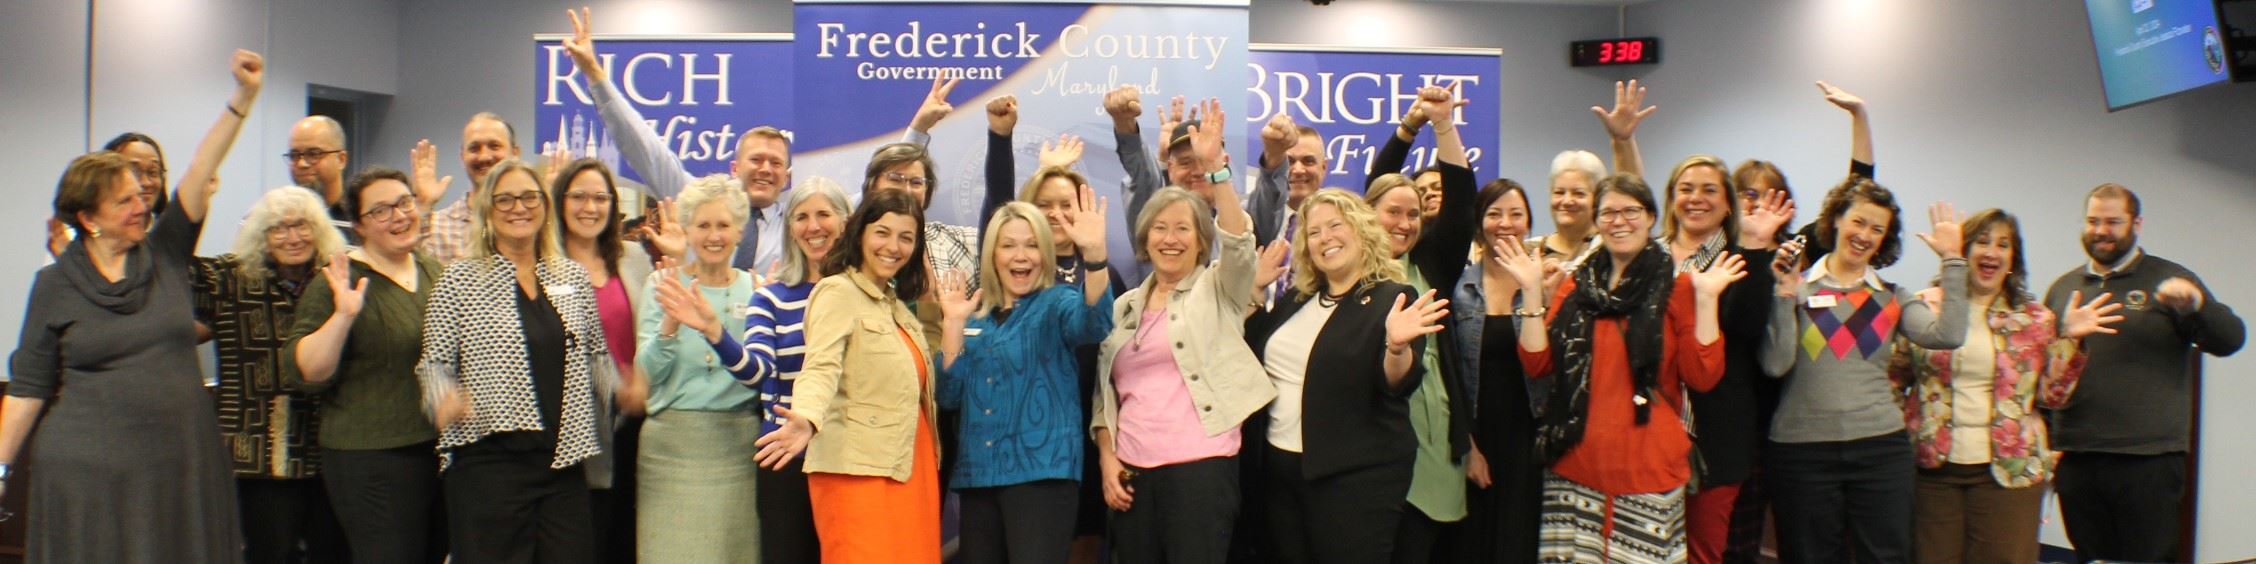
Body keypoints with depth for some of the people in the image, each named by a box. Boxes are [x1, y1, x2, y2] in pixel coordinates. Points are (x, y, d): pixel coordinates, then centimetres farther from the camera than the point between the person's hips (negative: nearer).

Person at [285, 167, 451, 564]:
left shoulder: (436, 272, 10)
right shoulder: (342, 282, -7)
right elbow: (304, 372, -15)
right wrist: (342, 316, -26)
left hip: (441, 452, 6)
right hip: (373, 461, -6)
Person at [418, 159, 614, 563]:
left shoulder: (573, 277, 11)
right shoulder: (461, 280, 1)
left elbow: (596, 355, 19)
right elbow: (434, 363, 1)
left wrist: (624, 388, 1)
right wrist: (445, 398, -19)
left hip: (564, 459, 4)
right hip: (488, 458, -4)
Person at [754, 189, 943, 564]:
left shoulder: (897, 304, 19)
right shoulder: (838, 292, -6)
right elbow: (821, 367, -22)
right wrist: (807, 420, -39)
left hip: (908, 469, 8)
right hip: (858, 471, -8)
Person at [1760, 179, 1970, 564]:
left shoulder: (1891, 297, 10)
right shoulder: (1798, 288, 2)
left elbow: (1947, 335, -8)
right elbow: (1775, 364, -9)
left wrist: (1953, 261, -4)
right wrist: (1786, 294, -13)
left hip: (1881, 447, 2)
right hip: (1802, 449, -2)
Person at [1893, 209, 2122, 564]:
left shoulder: (2034, 318, 7)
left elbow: (2053, 396, 5)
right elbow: (1894, 377, 4)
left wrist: (2070, 340, -5)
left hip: (2009, 470, 1)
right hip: (1933, 467, -1)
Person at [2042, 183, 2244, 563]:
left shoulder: (2169, 282, 5)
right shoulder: (2063, 288, 14)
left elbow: (2229, 340, -5)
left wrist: (2196, 303, -25)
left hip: (2148, 462, -3)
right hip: (2075, 459, 3)